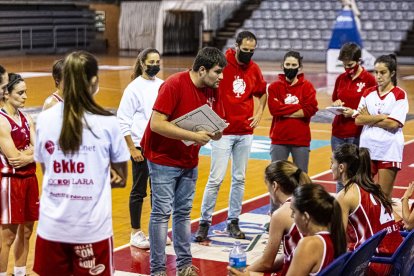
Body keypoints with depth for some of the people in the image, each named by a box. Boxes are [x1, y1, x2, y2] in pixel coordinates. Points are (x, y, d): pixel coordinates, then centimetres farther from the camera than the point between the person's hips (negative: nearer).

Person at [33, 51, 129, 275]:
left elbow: (44, 168, 9)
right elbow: (121, 169, 5)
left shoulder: (44, 119, -2)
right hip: (92, 226, -2)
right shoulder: (107, 123, -9)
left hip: (52, 225, 2)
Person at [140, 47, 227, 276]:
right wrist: (193, 136, -26)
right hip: (163, 159, -7)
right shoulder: (174, 85, -20)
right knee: (162, 212, -3)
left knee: (183, 212, 13)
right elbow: (156, 124, -25)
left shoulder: (213, 91, 1)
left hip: (189, 161, 7)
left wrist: (215, 133, -16)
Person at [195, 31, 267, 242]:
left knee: (239, 179, 10)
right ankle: (204, 222, 4)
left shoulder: (254, 69, 6)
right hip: (224, 131, -5)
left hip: (245, 132, 5)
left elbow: (262, 92, 23)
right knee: (216, 178, -6)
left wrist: (259, 113, 10)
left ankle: (233, 222, 19)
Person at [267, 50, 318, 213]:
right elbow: (274, 108, -12)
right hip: (279, 140, 0)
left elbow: (311, 108, -12)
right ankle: (274, 214, 15)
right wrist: (298, 108, -11)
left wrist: (285, 112, -12)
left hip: (301, 140, 0)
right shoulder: (275, 87, 3)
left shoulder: (307, 87, 3)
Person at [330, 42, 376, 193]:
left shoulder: (369, 80, -6)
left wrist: (354, 113, -16)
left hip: (358, 135, -5)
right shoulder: (341, 79, 10)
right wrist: (336, 104, -2)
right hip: (338, 133, 5)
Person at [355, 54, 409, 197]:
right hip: (367, 148, 4)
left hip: (389, 151, -4)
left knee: (384, 196, 1)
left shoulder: (399, 95, -4)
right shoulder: (368, 93, 8)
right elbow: (358, 120, -3)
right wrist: (381, 117, -12)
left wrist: (369, 119, -6)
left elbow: (393, 123, -14)